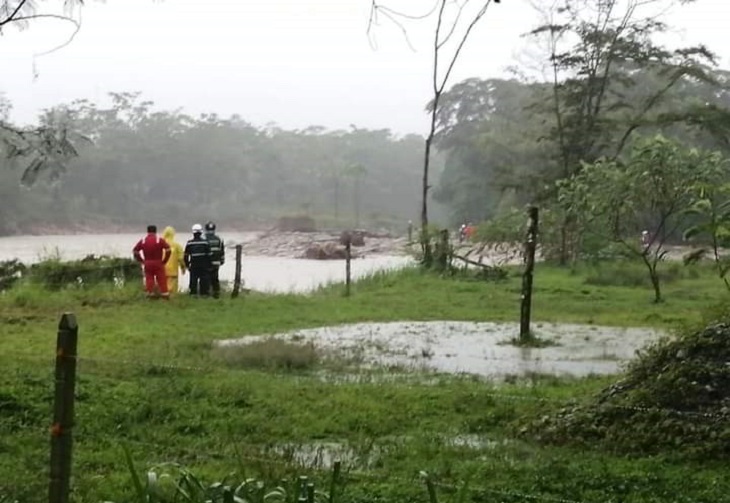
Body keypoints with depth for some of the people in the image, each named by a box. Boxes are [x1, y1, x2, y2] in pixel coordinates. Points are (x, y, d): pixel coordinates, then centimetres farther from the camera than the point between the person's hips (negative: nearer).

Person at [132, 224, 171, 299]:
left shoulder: (143, 241, 3)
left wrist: (141, 261, 9)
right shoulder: (160, 240, -4)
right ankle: (164, 294, 3)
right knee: (161, 279, 2)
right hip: (158, 263, -2)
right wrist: (164, 260, -2)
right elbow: (168, 250, -11)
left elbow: (135, 251, 4)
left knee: (149, 279, 7)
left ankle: (150, 294, 8)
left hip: (147, 264, 2)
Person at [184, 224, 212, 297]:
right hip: (204, 266, -1)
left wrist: (187, 265, 15)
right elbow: (209, 255, -5)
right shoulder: (205, 242, -6)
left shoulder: (189, 243, -1)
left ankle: (193, 294, 7)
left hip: (193, 266, 2)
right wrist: (209, 265, 3)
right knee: (204, 280, 4)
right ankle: (204, 293, 2)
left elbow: (186, 256, 3)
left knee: (193, 281, 7)